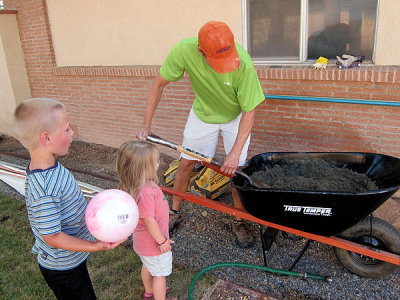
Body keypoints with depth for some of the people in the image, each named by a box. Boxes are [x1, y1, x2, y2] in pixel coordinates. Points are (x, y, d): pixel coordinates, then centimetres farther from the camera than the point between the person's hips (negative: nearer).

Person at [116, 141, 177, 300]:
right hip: (154, 244, -10)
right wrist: (162, 241, -20)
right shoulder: (145, 193, -39)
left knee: (148, 266, 32)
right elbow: (149, 221, -32)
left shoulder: (142, 184, -9)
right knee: (160, 274, 14)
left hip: (143, 241, 10)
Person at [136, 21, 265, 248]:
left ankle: (240, 221, 18)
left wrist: (235, 153, -31)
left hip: (235, 116, -2)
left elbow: (249, 111, -27)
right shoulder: (184, 51, -32)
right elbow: (160, 84, -16)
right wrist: (147, 126, -17)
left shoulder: (244, 64, -37)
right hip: (203, 112, 2)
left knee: (236, 168, -6)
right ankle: (175, 212, 30)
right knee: (187, 162, 8)